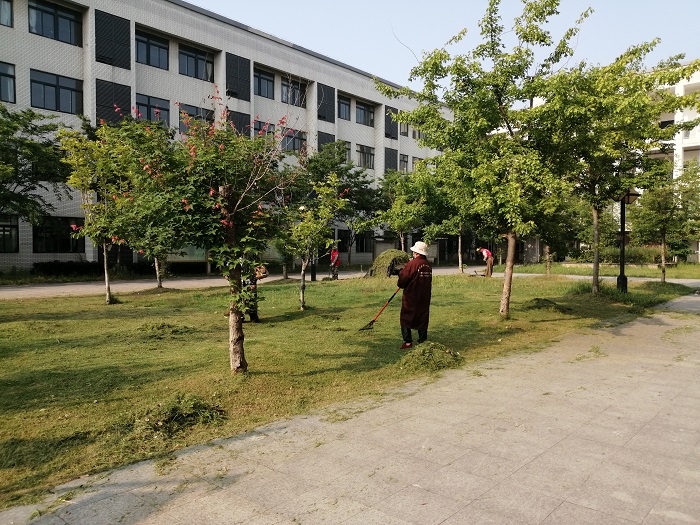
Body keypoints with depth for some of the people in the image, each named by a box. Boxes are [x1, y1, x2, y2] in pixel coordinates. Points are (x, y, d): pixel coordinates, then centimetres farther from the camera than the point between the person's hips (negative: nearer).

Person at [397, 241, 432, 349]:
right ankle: (422, 339, 19)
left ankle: (408, 341, -1)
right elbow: (427, 279, 10)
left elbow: (403, 278, -15)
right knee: (423, 317, 14)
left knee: (405, 318, 4)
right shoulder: (428, 264, 3)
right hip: (424, 296, 6)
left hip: (411, 296, -6)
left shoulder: (412, 263, -17)